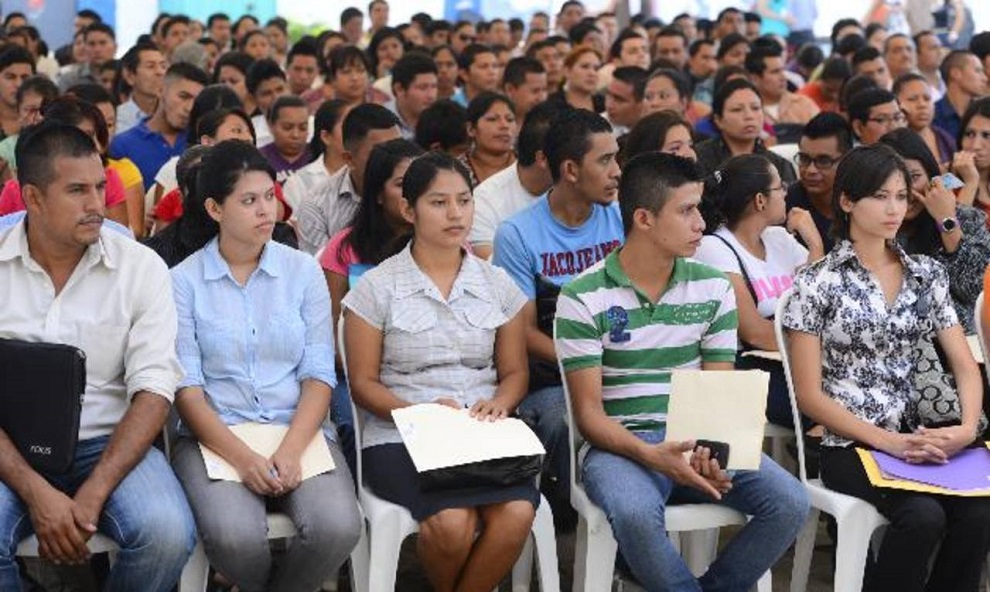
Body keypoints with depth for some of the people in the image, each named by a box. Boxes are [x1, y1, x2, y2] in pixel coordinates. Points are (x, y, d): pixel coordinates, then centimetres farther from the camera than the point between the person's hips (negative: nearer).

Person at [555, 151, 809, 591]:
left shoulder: (713, 289, 6)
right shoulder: (583, 299, -6)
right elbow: (589, 413, -7)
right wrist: (649, 455, -25)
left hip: (698, 441, 4)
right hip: (620, 444, -4)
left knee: (789, 502, -19)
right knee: (635, 516, -36)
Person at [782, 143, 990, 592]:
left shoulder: (928, 274, 14)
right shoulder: (817, 282, 0)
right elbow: (809, 394, -3)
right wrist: (886, 441, -13)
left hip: (921, 438, 4)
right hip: (850, 444, -4)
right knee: (923, 516, -31)